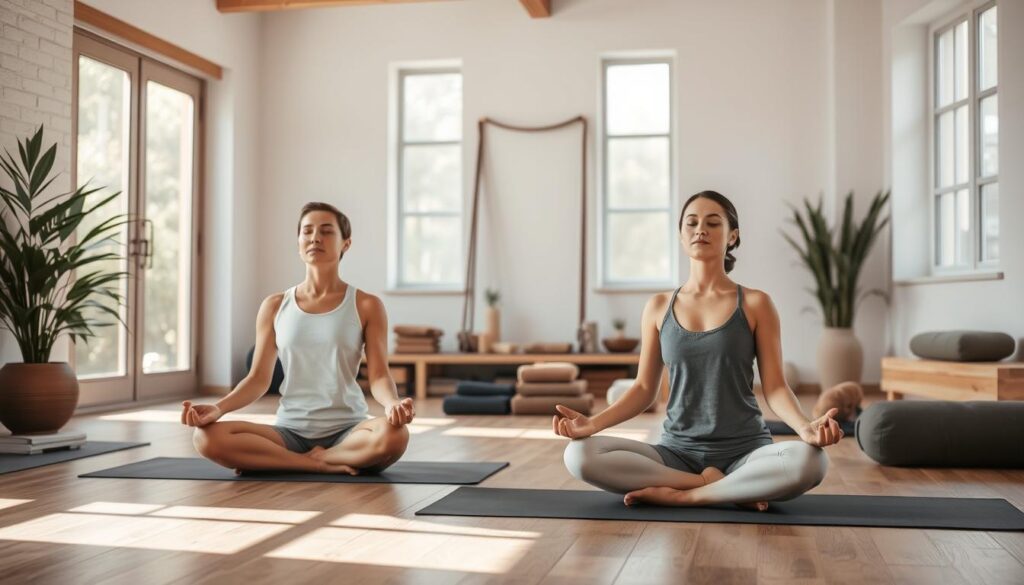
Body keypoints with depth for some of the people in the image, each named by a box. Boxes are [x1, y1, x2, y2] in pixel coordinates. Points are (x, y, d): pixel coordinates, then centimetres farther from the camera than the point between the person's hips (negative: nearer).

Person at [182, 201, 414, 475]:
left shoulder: (367, 306, 1)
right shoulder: (274, 306, 8)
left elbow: (379, 375, -5)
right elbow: (258, 378, 6)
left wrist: (392, 404, -29)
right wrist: (218, 408, -13)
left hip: (347, 430, -1)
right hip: (290, 430, 2)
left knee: (394, 434, -37)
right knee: (207, 437, -25)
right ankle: (323, 465, -18)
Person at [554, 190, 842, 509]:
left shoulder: (755, 304, 1)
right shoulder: (659, 307, 7)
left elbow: (774, 387, -2)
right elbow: (644, 388, 8)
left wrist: (805, 427, -23)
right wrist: (593, 422, -9)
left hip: (745, 452, -2)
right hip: (678, 451, 3)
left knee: (810, 460, -35)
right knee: (580, 455, -24)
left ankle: (682, 494, -18)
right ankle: (734, 489, -16)